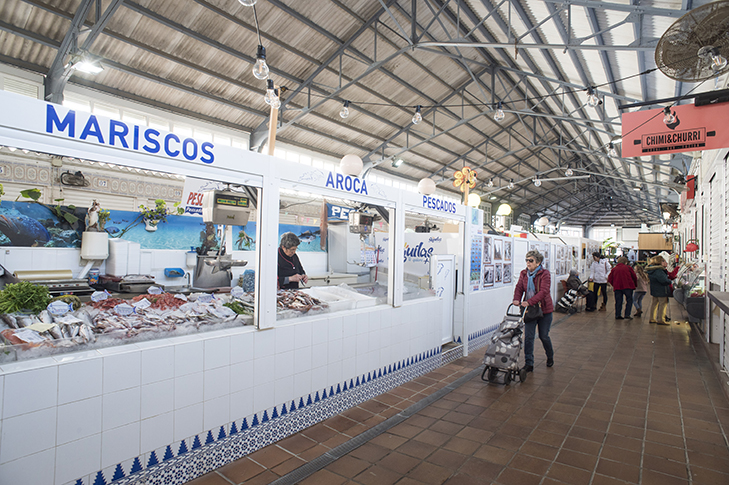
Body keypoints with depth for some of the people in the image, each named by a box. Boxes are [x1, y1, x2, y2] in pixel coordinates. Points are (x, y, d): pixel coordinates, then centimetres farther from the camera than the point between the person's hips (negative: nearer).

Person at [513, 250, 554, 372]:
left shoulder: (545, 274, -13)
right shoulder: (523, 274, 3)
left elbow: (543, 291, -22)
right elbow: (519, 287, -2)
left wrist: (529, 302, -32)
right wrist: (516, 299, -22)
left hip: (544, 309, -3)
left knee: (543, 336, 9)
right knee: (528, 336, -3)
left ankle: (550, 357, 38)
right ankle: (529, 364, 3)